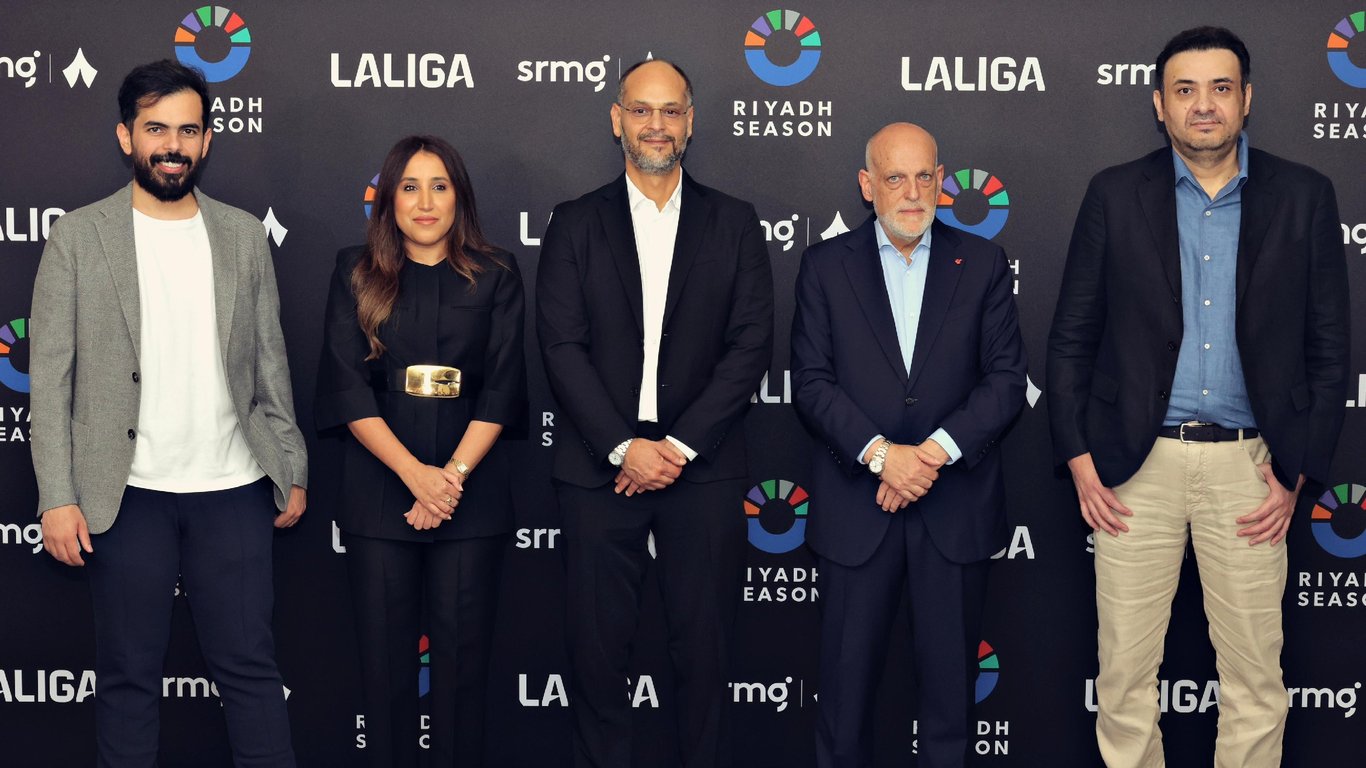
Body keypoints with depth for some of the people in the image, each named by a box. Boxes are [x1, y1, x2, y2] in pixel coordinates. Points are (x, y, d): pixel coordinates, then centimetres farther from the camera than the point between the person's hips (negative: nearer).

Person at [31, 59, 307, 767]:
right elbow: (51, 377, -2)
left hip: (233, 490, 2)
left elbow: (269, 363, 11)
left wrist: (292, 471, 8)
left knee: (249, 667, 5)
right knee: (129, 675, 7)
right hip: (127, 495, -1)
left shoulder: (243, 235, 8)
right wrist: (58, 496, -9)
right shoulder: (78, 238, 0)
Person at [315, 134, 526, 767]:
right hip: (379, 489, 0)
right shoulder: (356, 272, 7)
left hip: (472, 488, 0)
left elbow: (501, 388, 1)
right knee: (386, 652, 3)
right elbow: (347, 386, -2)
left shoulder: (495, 276, 8)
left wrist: (454, 473, -12)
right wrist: (416, 474, -13)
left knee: (463, 651, 1)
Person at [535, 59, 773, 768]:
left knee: (703, 647, 5)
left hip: (702, 467, 0)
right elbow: (562, 347, -2)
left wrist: (681, 444, -9)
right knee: (596, 645, 3)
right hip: (599, 466, 0)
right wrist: (624, 447, -11)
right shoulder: (574, 225, 6)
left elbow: (751, 344, 0)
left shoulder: (734, 224, 7)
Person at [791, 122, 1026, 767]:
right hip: (856, 509, 0)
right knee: (846, 679, 5)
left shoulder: (982, 264, 6)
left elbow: (1007, 377, 0)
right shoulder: (826, 265, 5)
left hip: (956, 508, 1)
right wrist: (880, 453, -15)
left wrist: (938, 449, -13)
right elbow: (811, 382, -2)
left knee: (951, 680, 8)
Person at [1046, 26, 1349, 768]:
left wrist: (1299, 472, 0)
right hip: (1136, 463, 0)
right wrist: (1078, 458, -2)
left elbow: (1328, 348, 5)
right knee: (1125, 670, 5)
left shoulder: (1304, 197, 2)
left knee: (1255, 676, 7)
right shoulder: (1115, 194, 2)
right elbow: (1070, 338, 4)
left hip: (1248, 464, 0)